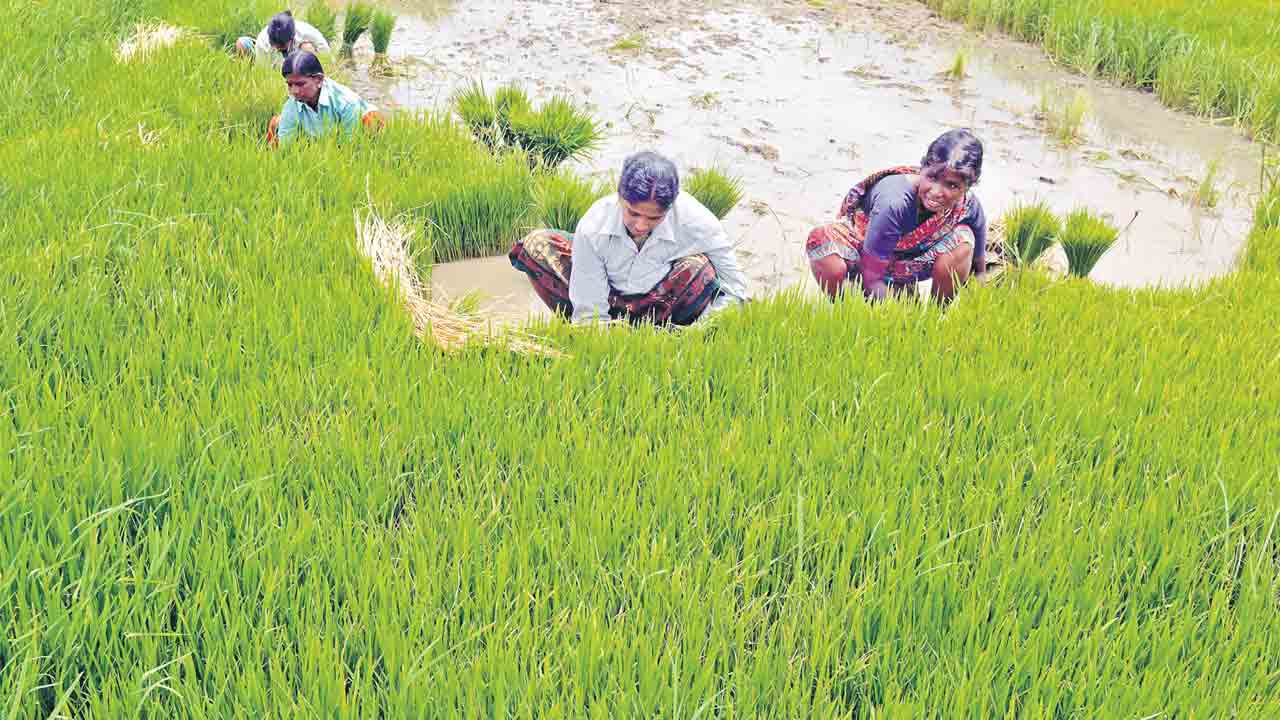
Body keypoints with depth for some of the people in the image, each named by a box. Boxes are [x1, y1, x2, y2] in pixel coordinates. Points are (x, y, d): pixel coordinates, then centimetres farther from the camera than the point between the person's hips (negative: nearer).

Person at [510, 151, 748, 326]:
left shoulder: (693, 222, -29)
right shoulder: (593, 228, -29)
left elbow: (735, 291, -21)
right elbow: (589, 312, -24)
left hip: (661, 306, -1)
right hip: (606, 300, 1)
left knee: (701, 269, -34)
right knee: (533, 246, -20)